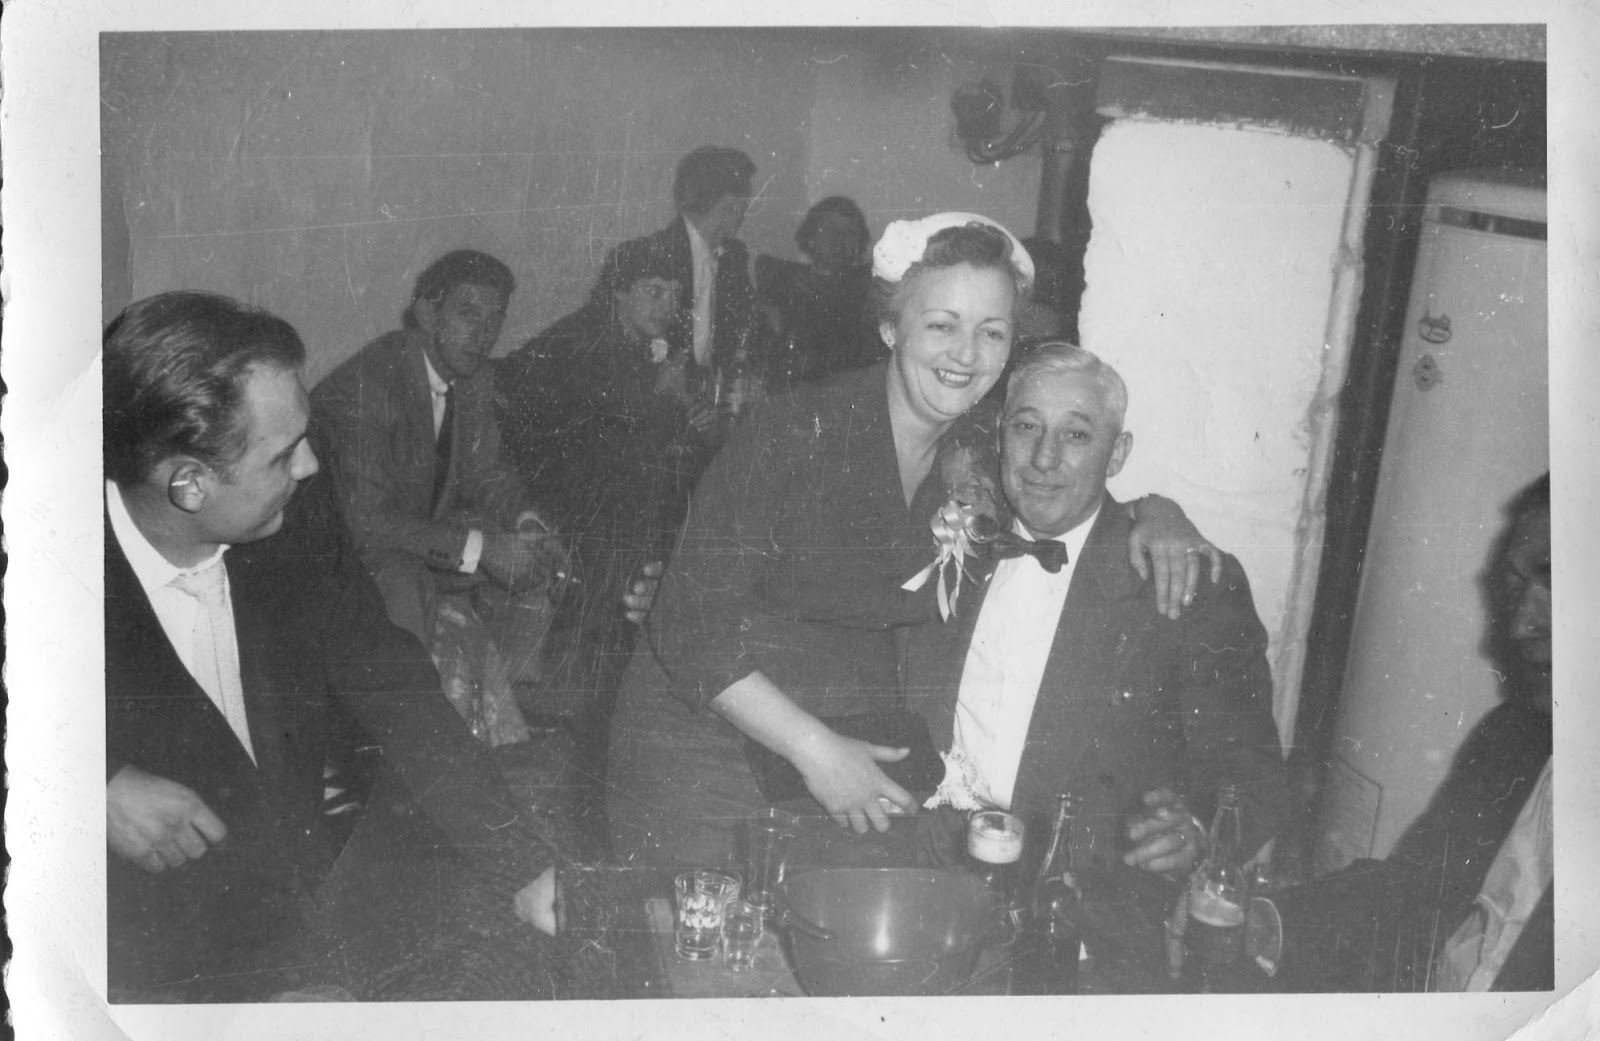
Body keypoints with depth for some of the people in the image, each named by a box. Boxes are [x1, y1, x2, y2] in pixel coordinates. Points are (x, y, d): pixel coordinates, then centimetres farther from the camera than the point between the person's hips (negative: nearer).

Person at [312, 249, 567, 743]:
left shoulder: (474, 379, 1)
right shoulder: (362, 388, -27)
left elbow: (484, 470, 9)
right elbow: (368, 521, -31)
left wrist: (528, 523, -14)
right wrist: (480, 549, -33)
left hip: (430, 527, 8)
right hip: (353, 547, -8)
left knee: (532, 575, -8)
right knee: (455, 633, -32)